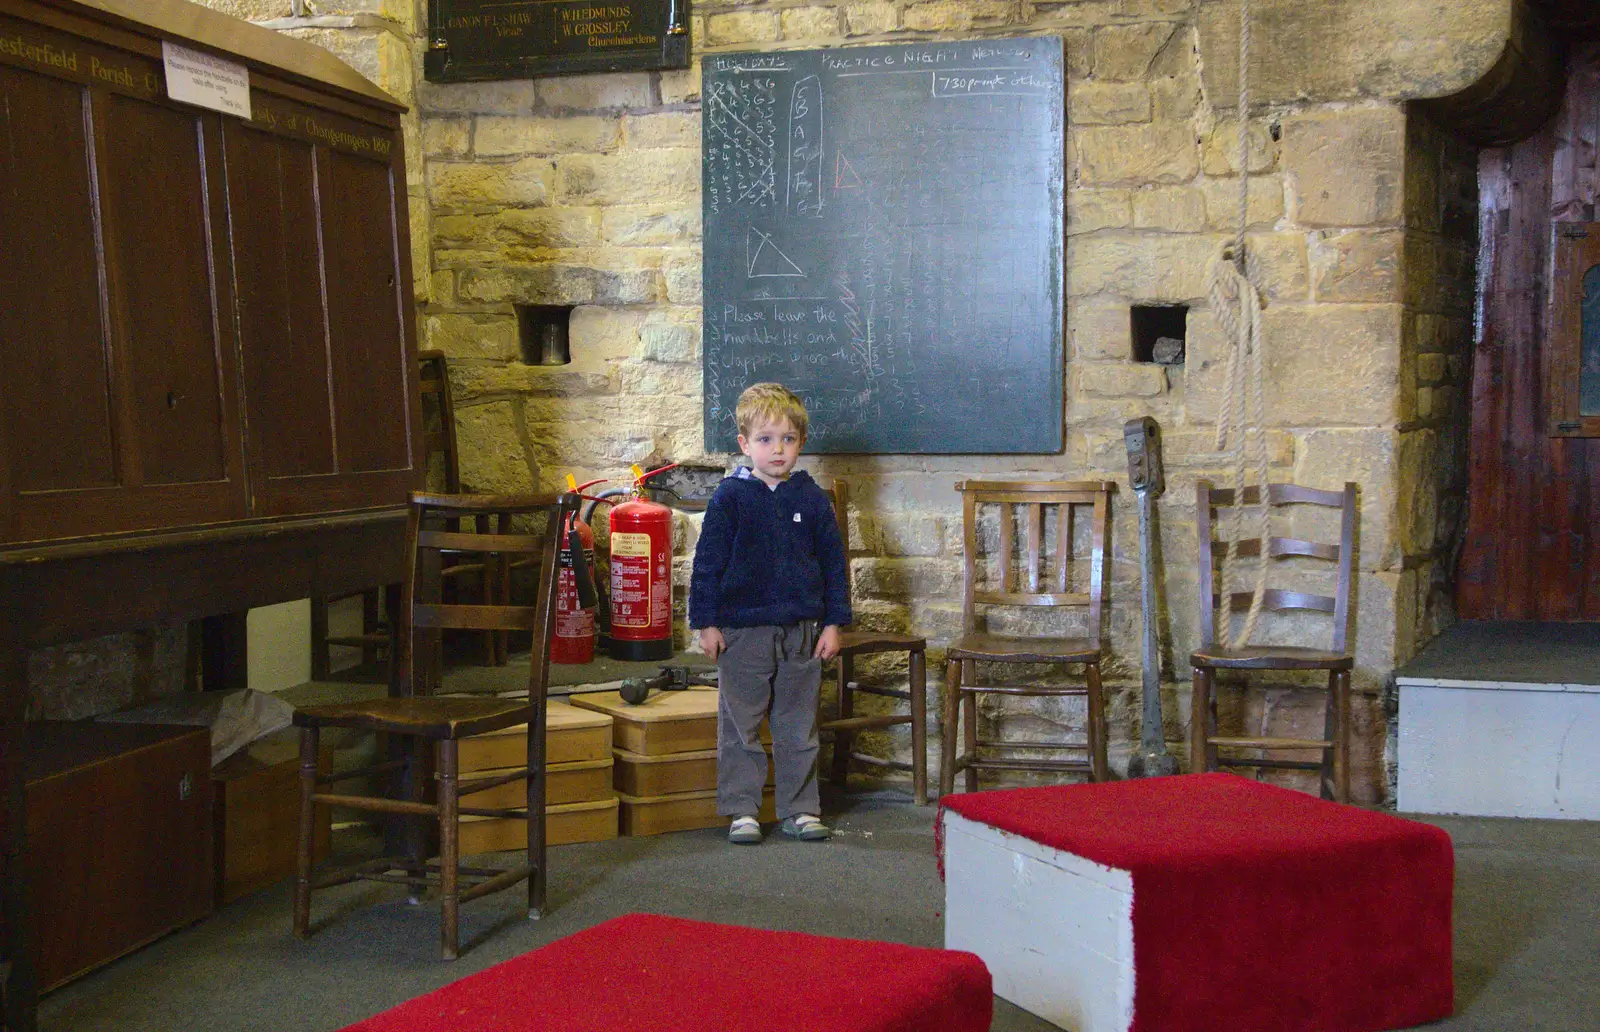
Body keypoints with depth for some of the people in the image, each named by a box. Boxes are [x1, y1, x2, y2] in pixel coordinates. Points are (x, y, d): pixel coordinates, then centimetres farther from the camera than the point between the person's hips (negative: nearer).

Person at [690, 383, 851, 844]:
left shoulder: (812, 498, 4)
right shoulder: (730, 498, -3)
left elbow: (833, 562, 8)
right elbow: (707, 563, -1)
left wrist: (833, 623, 4)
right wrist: (706, 623, -5)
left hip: (801, 632, 2)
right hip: (743, 632, -2)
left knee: (798, 728, 9)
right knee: (740, 727, 4)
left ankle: (800, 810, 18)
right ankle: (742, 811, 14)